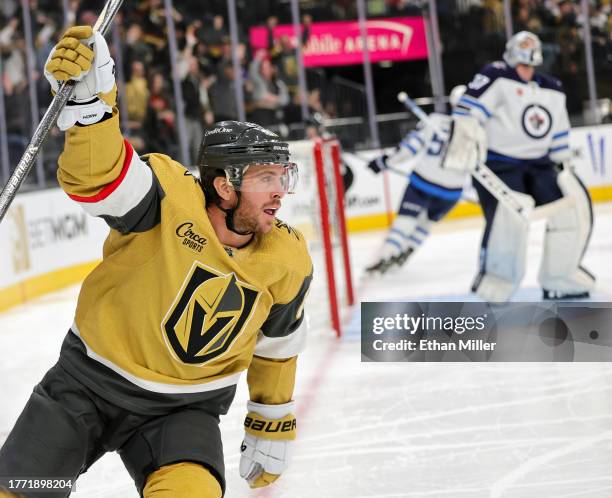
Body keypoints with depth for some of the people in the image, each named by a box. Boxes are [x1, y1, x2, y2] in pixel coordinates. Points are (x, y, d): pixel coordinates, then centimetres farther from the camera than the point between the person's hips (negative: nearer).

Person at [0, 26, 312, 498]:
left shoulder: (288, 262, -8)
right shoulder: (172, 198, -21)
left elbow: (276, 344, 9)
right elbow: (97, 176, -38)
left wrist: (273, 425, 16)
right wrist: (87, 96, -55)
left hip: (185, 409, 2)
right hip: (88, 385, -2)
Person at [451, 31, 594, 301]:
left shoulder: (552, 90, 15)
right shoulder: (496, 77, -7)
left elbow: (559, 134, 22)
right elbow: (469, 108, -16)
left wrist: (563, 164, 18)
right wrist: (463, 140, -26)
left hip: (539, 164, 7)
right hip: (497, 164, -7)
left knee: (575, 204, -2)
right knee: (509, 216, -26)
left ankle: (559, 279, 8)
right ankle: (495, 280, -12)